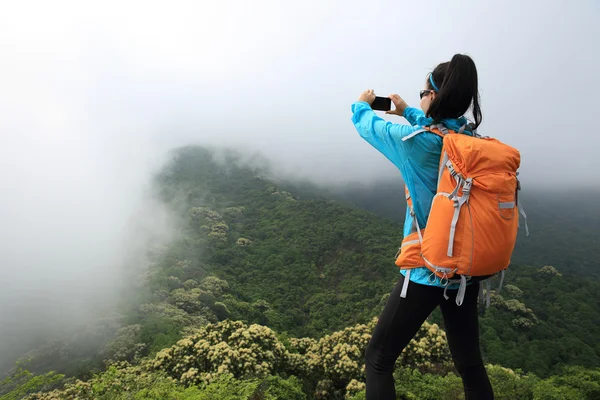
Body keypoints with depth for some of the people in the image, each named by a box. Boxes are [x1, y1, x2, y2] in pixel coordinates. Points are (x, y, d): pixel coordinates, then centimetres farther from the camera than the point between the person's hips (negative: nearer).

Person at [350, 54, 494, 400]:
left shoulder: (417, 141, -17)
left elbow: (368, 125, 1)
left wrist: (362, 104, 23)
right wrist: (407, 111, 36)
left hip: (427, 271, -6)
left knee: (378, 361, 8)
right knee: (470, 361, 19)